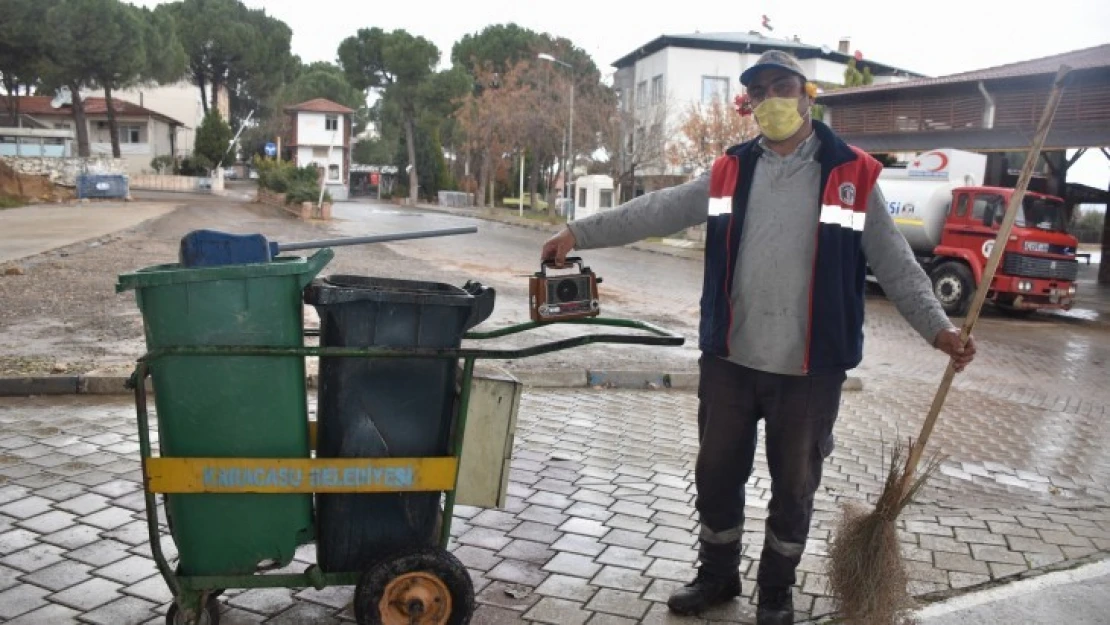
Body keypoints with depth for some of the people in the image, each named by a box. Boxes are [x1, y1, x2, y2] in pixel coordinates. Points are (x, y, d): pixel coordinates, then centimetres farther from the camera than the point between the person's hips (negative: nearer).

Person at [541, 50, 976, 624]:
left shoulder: (852, 175, -2)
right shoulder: (729, 172, 6)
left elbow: (894, 264, 0)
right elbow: (655, 212, 2)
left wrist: (936, 327, -11)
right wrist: (580, 232, -4)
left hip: (809, 368, -2)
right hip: (728, 360, 2)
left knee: (793, 484, 12)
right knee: (716, 473, 13)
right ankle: (717, 574, 36)